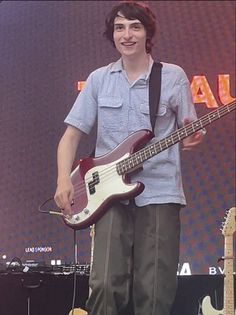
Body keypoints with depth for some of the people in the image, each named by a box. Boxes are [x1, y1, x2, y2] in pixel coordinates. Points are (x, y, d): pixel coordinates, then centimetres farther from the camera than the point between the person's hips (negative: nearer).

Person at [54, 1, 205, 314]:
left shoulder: (174, 77, 5)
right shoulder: (99, 79, 10)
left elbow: (189, 133, 11)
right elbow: (72, 135, 10)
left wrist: (191, 138, -14)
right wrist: (64, 181, -5)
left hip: (160, 193, -1)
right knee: (106, 285, -11)